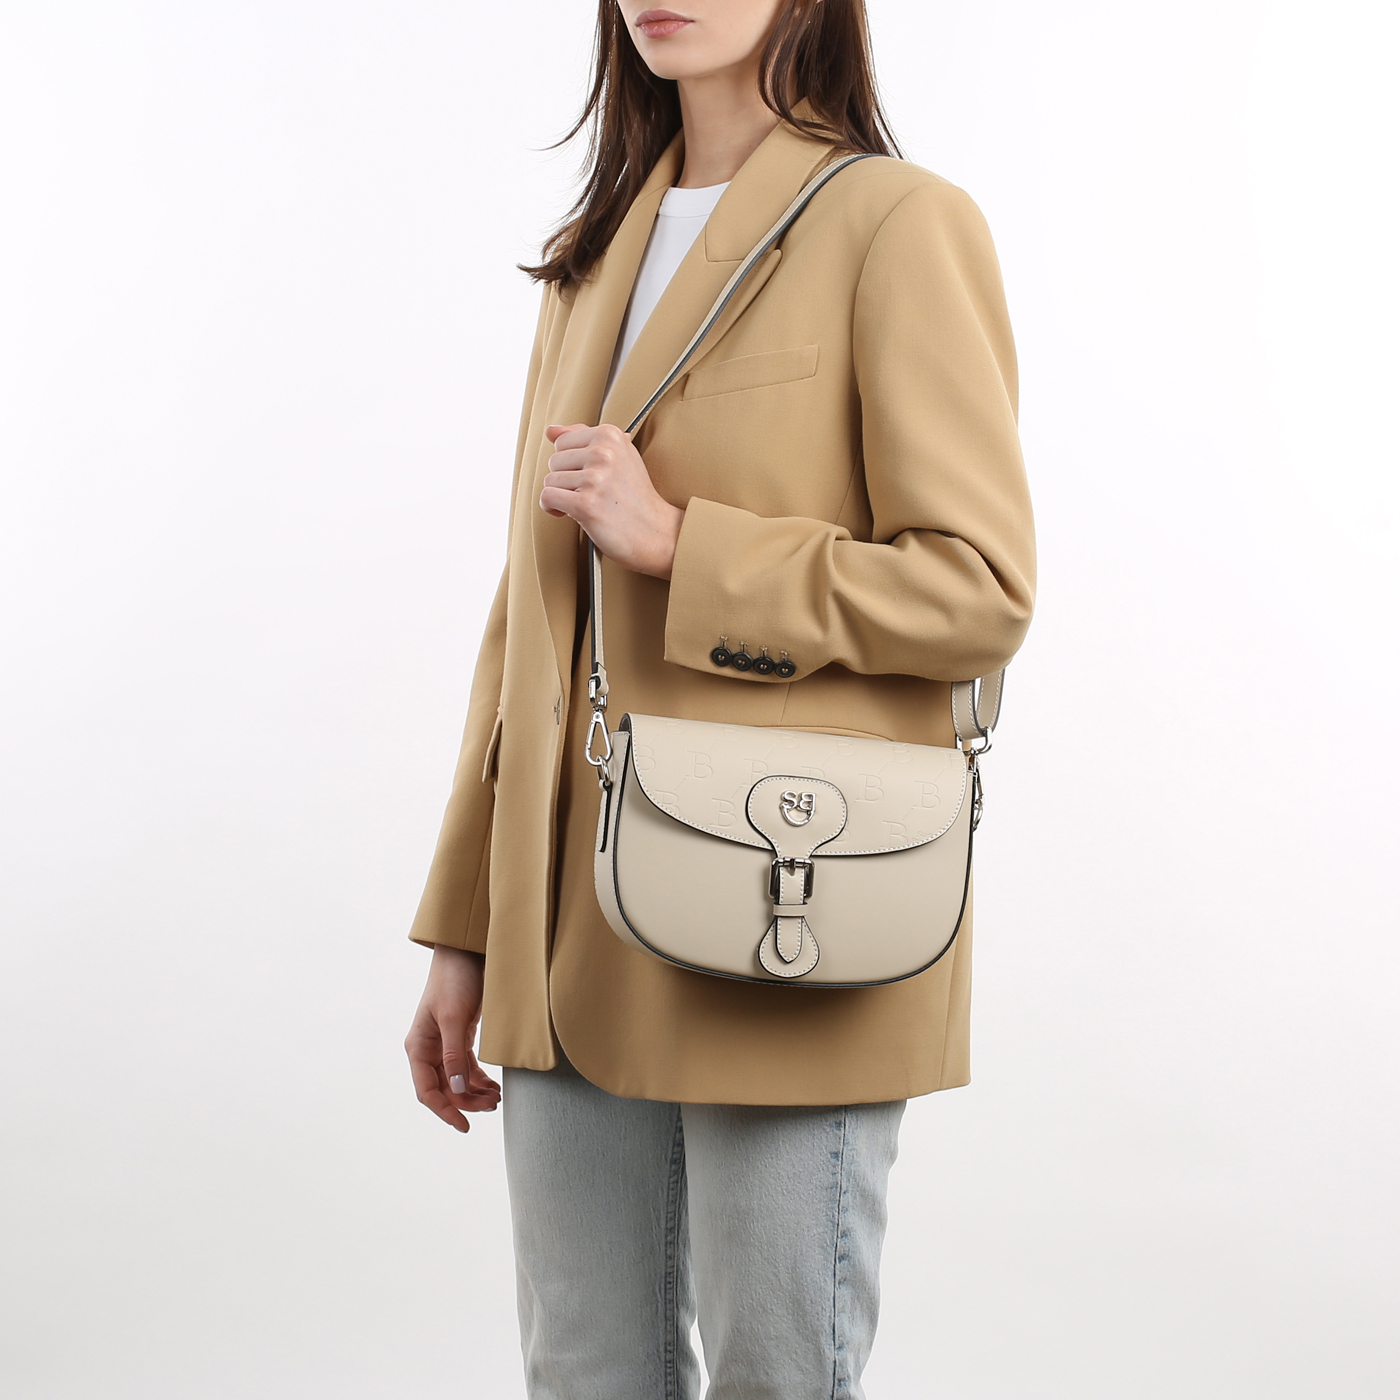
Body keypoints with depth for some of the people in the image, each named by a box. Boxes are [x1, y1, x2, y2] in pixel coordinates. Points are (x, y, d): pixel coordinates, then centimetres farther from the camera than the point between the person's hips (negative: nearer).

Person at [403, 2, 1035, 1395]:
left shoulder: (898, 224, -7)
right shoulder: (599, 250, 14)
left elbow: (979, 590, -11)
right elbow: (532, 610, 15)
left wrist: (677, 545, -17)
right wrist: (463, 930, 13)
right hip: (579, 935, 6)